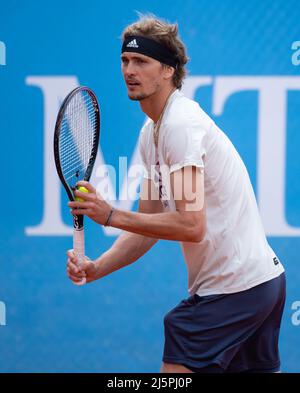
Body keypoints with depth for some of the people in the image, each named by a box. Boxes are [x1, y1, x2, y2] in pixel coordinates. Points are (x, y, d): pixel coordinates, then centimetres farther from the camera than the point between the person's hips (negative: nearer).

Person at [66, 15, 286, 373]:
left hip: (234, 287, -10)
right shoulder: (151, 132, 12)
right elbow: (148, 225, 13)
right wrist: (96, 268, -1)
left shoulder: (181, 125, -18)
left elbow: (191, 226, -26)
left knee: (175, 372, -9)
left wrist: (110, 216, -22)